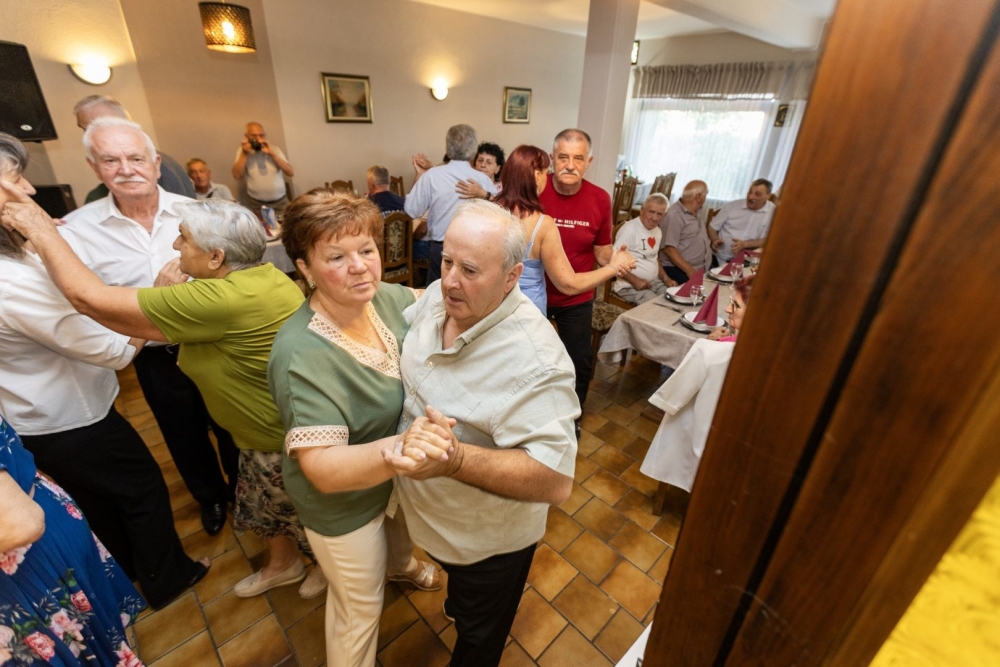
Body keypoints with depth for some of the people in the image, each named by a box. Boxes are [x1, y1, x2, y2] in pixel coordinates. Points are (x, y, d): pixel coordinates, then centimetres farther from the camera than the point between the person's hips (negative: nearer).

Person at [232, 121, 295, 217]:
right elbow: (237, 176, -7)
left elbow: (291, 173, -9)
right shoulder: (243, 150, 3)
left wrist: (272, 153, -15)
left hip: (281, 202, 0)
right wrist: (244, 154, -13)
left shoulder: (274, 149, 3)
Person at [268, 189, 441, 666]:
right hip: (344, 502, -6)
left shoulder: (387, 298, -16)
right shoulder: (302, 355, -35)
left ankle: (399, 566, 72)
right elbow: (323, 469, -37)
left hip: (396, 476, 7)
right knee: (360, 606, 20)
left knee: (403, 531, 38)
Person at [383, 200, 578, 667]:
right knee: (456, 577, 41)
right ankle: (457, 602, 73)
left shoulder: (534, 360, -37)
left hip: (488, 539, -6)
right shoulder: (438, 297, -14)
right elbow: (397, 337, 7)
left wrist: (455, 459, -48)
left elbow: (556, 480, -38)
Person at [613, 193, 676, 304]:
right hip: (629, 286, -8)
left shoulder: (658, 231, 13)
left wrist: (666, 278, 7)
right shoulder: (629, 229, -15)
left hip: (654, 282, 8)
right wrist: (635, 280, -24)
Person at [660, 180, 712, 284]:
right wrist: (690, 271, -22)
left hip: (702, 269, 9)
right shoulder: (674, 215, -13)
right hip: (681, 272, -8)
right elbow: (669, 249, -21)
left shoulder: (694, 213, 15)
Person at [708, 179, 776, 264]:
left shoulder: (773, 212, 0)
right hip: (718, 257, 0)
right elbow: (712, 227, 9)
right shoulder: (732, 206, 3)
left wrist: (745, 244, -17)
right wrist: (715, 240, -12)